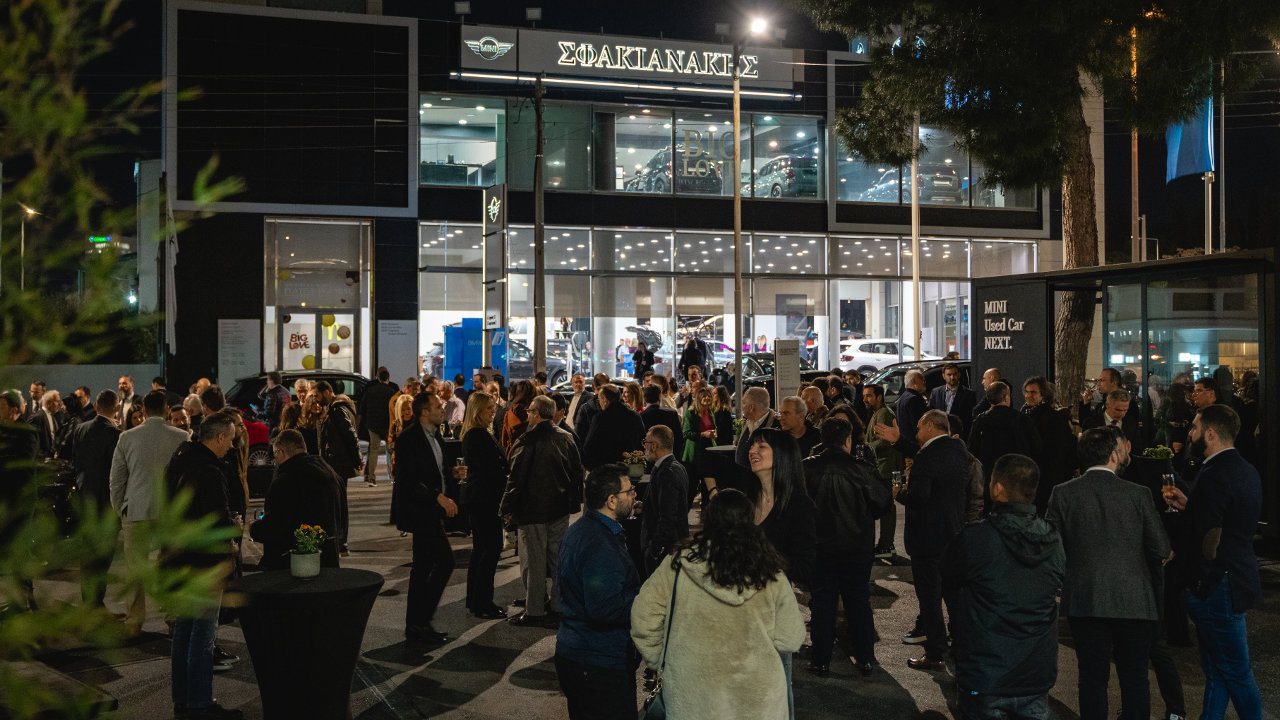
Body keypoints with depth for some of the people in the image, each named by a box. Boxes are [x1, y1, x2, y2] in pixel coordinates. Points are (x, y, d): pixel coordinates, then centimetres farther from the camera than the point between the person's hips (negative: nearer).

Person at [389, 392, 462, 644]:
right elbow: (408, 480, -21)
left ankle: (415, 625, 22)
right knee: (444, 561, -11)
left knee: (423, 567, 13)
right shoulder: (408, 439, -15)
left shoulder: (436, 437, 13)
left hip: (430, 511, 10)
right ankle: (421, 620, -2)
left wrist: (453, 473, 7)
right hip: (420, 510, -10)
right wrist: (439, 497, -23)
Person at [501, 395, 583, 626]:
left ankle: (534, 611, 6)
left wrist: (508, 508, -4)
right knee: (558, 557, 13)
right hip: (560, 509, 6)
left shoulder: (527, 441, -15)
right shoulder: (567, 438, 4)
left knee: (534, 560, 1)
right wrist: (575, 501, 21)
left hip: (533, 510, -6)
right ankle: (559, 606, 20)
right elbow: (577, 471, 11)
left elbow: (516, 477, -13)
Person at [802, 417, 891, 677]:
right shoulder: (861, 470, -12)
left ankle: (821, 660, 14)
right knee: (859, 602, 13)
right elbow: (884, 501, -6)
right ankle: (865, 659, 20)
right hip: (858, 548, 0)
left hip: (821, 546, 0)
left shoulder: (809, 468, -11)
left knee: (823, 603, 10)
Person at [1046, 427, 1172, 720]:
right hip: (1134, 602, -1)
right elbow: (1161, 550, -4)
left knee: (1093, 678, 10)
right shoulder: (1138, 494, -7)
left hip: (1084, 601, 1)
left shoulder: (1063, 493, -5)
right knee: (1135, 679, 12)